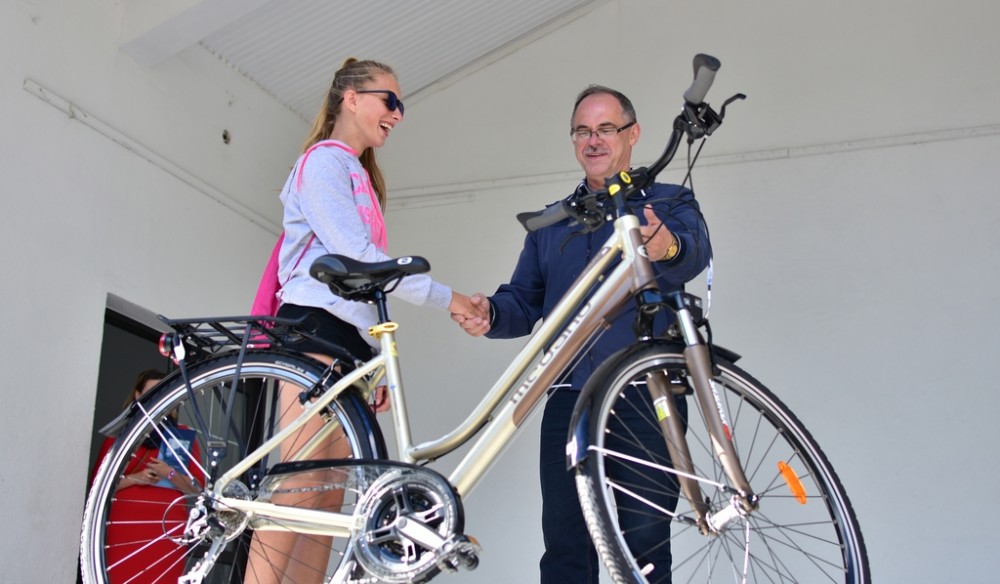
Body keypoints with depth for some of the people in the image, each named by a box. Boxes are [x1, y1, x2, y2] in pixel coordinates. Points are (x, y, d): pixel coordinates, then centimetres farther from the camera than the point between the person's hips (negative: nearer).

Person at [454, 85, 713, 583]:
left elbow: (695, 250, -14)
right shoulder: (551, 223, 23)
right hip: (569, 397, 4)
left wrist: (669, 247, -39)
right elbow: (524, 301, 19)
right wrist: (490, 313, -5)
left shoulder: (668, 202, 9)